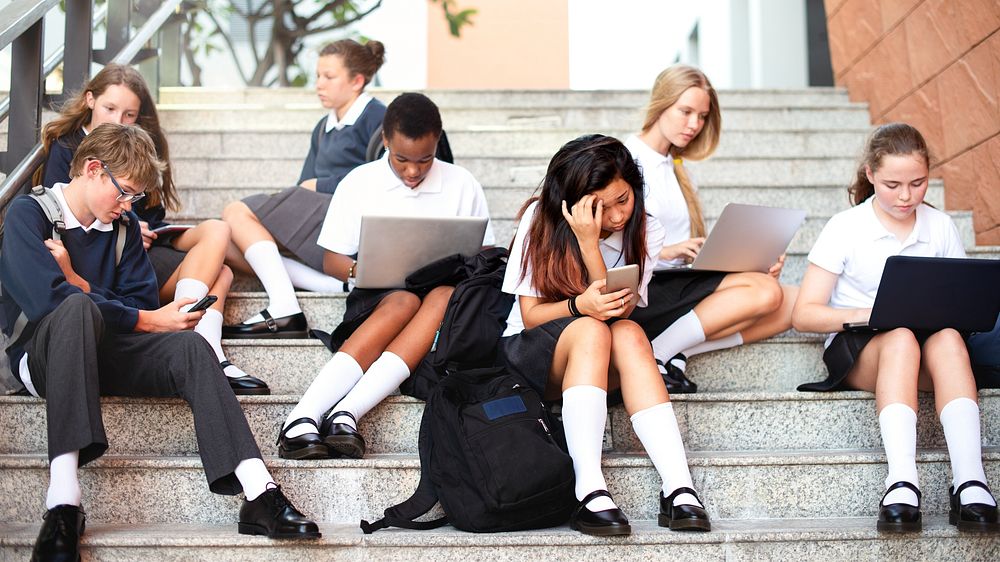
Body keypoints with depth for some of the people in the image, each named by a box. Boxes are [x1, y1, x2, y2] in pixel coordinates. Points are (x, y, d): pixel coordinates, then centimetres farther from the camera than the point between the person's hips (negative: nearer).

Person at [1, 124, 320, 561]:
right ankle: (62, 501, -49)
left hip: (99, 350, 5)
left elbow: (142, 301, 5)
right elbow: (49, 298, -20)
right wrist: (149, 321, -16)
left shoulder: (125, 225, 14)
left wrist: (77, 282, -12)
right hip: (41, 355, -5)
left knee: (189, 347, -22)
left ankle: (258, 495, -36)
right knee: (78, 309, -38)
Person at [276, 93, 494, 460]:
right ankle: (303, 417, -53)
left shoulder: (462, 185, 9)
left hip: (444, 294, 1)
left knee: (447, 294, -36)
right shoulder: (359, 182, 7)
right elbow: (331, 261, 8)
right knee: (403, 302, -38)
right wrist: (361, 271, -16)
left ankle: (346, 413, -50)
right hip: (377, 295, -1)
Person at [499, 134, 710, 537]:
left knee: (629, 333, -33)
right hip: (532, 355, -2)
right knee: (590, 330, -34)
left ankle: (678, 488, -43)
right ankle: (590, 492, -47)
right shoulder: (541, 218, -8)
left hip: (602, 363, 2)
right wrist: (579, 306, -30)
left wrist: (589, 242, -26)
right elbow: (529, 315, -9)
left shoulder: (646, 232, -3)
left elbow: (618, 311, -15)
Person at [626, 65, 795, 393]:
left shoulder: (674, 166, 22)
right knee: (766, 292, -23)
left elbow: (692, 249, 16)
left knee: (792, 303, -10)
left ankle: (676, 355, -17)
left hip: (676, 283, 8)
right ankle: (657, 355, -19)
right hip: (640, 292, -8)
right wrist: (666, 250, -21)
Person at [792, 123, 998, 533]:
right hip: (857, 348, -2)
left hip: (929, 340, 3)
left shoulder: (940, 227, 10)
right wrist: (865, 314, -22)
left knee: (947, 338, -33)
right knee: (900, 340, -37)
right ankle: (902, 482, -50)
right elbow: (804, 314, -5)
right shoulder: (845, 228, 0)